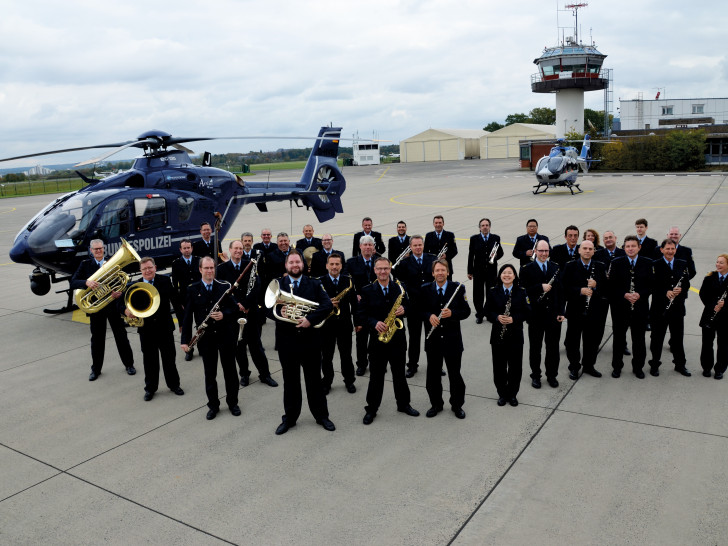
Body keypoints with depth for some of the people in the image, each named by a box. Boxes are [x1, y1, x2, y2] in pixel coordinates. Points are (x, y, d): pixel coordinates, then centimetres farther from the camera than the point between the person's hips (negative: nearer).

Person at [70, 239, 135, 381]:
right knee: (97, 338, 8)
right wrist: (86, 282, -29)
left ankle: (129, 364, 21)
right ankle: (96, 369, 22)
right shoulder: (85, 265, 1)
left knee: (121, 335, 7)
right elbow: (73, 283, -8)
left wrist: (119, 292, -22)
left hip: (113, 304, 0)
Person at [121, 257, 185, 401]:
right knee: (149, 360, 11)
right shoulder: (135, 286, -3)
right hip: (146, 329, 1)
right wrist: (126, 310, -28)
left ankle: (174, 384, 29)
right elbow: (121, 302, -4)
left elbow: (175, 301, -2)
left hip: (165, 327, 0)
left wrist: (182, 321, -2)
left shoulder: (165, 281, -4)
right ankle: (150, 388, 27)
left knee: (169, 358, 11)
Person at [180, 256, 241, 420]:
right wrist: (185, 339, -6)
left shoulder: (224, 286, -1)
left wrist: (224, 314, -21)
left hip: (226, 334, 0)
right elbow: (188, 316, -2)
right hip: (206, 337, 0)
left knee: (230, 370, 10)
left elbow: (235, 308, 0)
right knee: (210, 373, 11)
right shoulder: (193, 290, -1)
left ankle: (233, 402, 26)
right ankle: (213, 405, 25)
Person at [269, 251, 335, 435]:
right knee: (290, 381, 11)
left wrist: (310, 319, -22)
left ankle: (321, 416, 23)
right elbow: (268, 307, -3)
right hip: (287, 341, 0)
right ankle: (289, 418, 23)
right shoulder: (277, 285, 5)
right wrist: (278, 313, -25)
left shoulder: (314, 284, 3)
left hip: (310, 339, 0)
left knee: (314, 380, 10)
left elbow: (327, 305, -9)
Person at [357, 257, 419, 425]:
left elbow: (408, 306, 10)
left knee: (399, 373, 14)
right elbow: (361, 314, -6)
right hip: (377, 339, -2)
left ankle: (403, 404, 30)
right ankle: (371, 409, 18)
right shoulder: (367, 290, -3)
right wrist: (374, 323, -22)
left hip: (397, 338, 2)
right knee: (376, 375, 6)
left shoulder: (399, 288, 3)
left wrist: (404, 310, -13)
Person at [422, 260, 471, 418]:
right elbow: (419, 310, 4)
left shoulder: (458, 288, -3)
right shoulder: (425, 290, 1)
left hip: (452, 339, -1)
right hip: (432, 339, 1)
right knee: (433, 374, 11)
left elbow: (466, 311, -3)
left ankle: (457, 405, 26)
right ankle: (436, 404, 28)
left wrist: (452, 313, -21)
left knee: (455, 374, 8)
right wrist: (429, 316, -17)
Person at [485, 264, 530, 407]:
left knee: (515, 366, 5)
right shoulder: (494, 292, 1)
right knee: (499, 365, 6)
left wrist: (513, 319, -17)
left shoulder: (521, 292, -1)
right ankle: (502, 394, 23)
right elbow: (487, 311, 3)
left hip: (516, 335, 0)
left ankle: (512, 394, 23)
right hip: (498, 335, 1)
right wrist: (497, 317, -16)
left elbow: (527, 312, -2)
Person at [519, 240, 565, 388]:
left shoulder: (556, 268, 5)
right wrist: (541, 287, -25)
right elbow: (523, 290, -13)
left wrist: (561, 312, 0)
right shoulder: (526, 269, -5)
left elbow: (560, 291, 6)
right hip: (535, 315, -2)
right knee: (535, 347, 10)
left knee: (553, 347, 11)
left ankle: (552, 375, 27)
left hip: (553, 314, 3)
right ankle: (535, 375, 25)